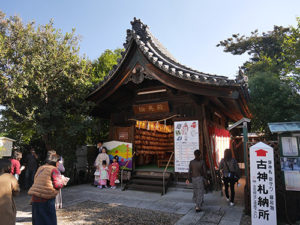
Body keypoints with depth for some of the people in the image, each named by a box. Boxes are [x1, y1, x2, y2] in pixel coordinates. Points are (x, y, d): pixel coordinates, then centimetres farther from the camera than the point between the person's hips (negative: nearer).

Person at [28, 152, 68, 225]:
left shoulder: (40, 168, 14)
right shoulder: (54, 170, -9)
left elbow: (36, 181, 19)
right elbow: (57, 184, -14)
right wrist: (63, 181, 6)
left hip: (35, 198, 8)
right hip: (46, 200, -7)